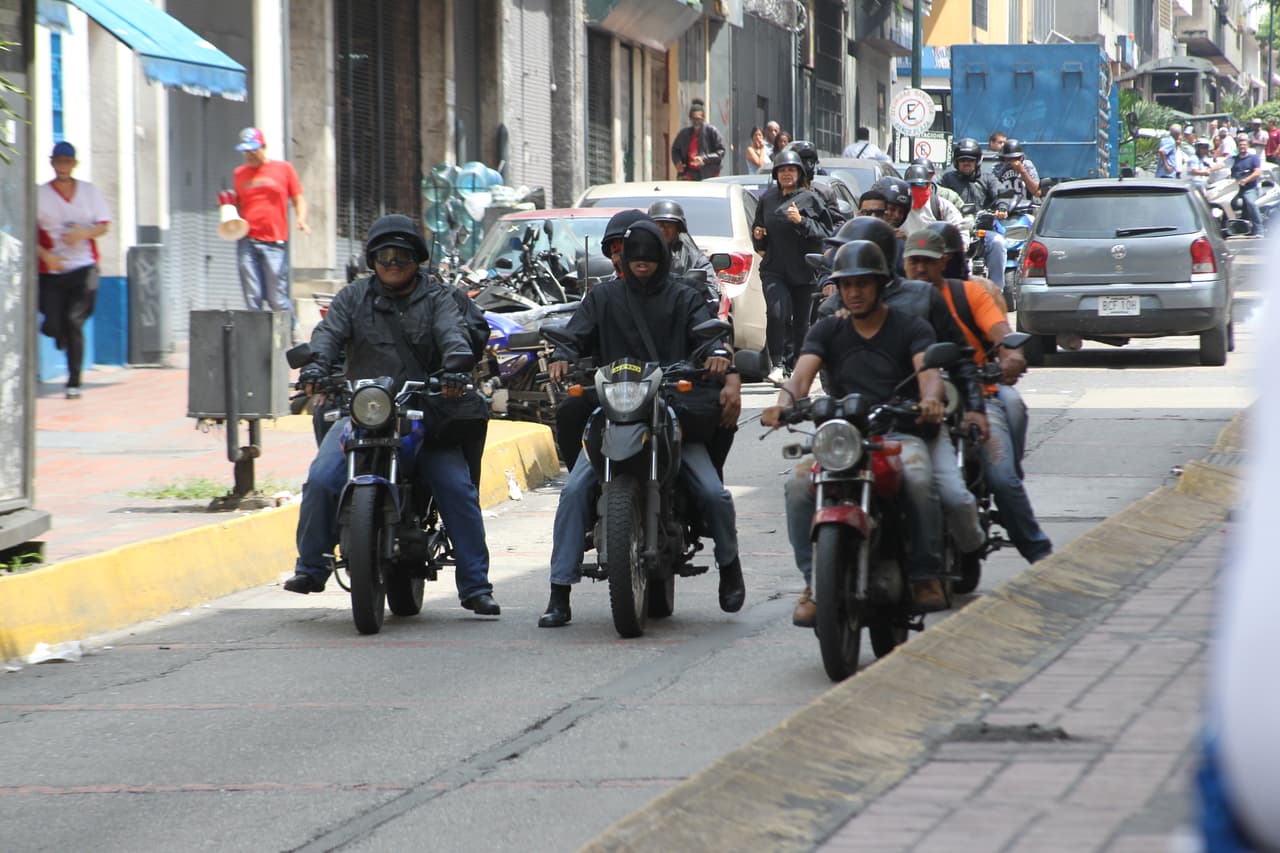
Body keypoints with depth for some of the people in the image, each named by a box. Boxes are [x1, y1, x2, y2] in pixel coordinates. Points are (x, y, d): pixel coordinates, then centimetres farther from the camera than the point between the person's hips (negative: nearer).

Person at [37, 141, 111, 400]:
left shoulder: (89, 191, 8)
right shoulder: (39, 195, 3)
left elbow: (103, 225, 6)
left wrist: (83, 233, -15)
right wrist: (46, 255, -16)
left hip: (83, 267, 0)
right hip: (51, 269, 0)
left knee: (74, 321, -13)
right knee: (54, 325, -5)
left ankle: (74, 382, -6)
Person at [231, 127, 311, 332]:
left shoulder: (284, 168, 8)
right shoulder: (240, 174, 16)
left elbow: (299, 199, 10)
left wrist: (301, 219, -8)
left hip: (275, 242, -3)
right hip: (247, 242, 3)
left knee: (277, 299, -7)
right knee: (253, 299, -4)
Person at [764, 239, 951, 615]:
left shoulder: (910, 327, 9)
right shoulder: (827, 331, 16)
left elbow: (928, 371, -10)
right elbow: (803, 374, -1)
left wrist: (930, 399, -34)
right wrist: (785, 401, -25)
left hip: (899, 433, -2)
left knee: (918, 480, -34)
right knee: (798, 486, -27)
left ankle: (924, 577, -18)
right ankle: (814, 583, -19)